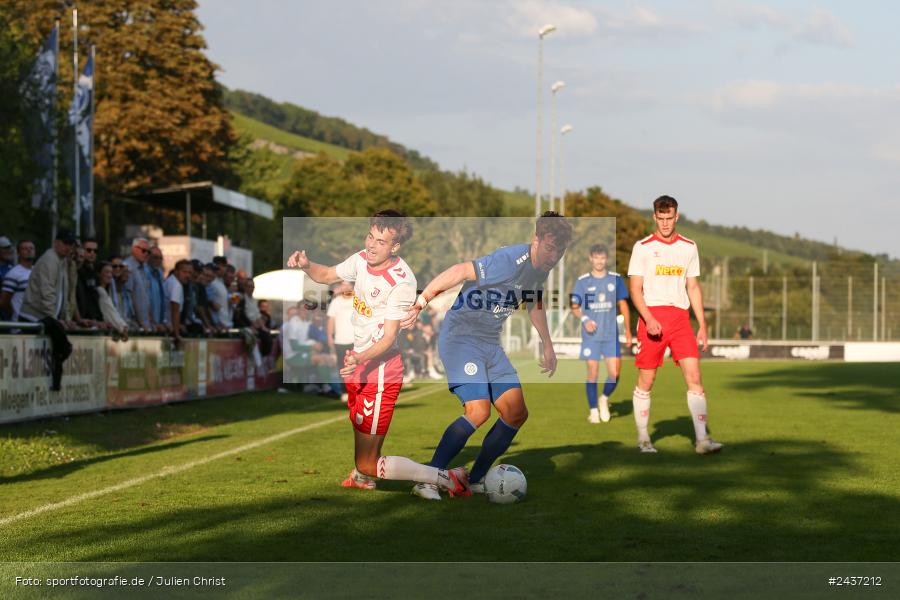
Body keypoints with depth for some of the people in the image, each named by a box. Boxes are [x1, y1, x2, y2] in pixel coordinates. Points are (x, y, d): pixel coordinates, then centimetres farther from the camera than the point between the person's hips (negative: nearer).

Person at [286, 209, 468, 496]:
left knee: (367, 465, -6)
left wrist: (361, 359, -41)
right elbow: (327, 275, 18)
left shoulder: (402, 282, -23)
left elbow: (390, 336, -23)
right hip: (358, 359, 8)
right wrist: (305, 265, -3)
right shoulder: (362, 259, -1)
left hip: (380, 367, -8)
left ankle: (447, 479, 1)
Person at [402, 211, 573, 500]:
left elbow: (534, 303, 26)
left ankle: (475, 481, 14)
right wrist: (420, 303, -36)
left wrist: (548, 347, 31)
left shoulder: (540, 267, 6)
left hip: (491, 345, 9)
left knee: (516, 413, 2)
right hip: (461, 337, -9)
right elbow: (460, 272, -30)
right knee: (479, 411, -22)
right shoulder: (510, 260, -23)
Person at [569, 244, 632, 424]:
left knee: (614, 373, -5)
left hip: (611, 334, 1)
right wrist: (584, 320, -15)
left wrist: (628, 331, 5)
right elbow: (574, 307, 5)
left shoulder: (615, 279, 4)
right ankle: (593, 410, 11)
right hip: (591, 335, -1)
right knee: (592, 373, -1)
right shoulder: (582, 281, 1)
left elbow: (623, 305, 9)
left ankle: (604, 399, 23)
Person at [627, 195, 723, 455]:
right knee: (645, 381, 3)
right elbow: (635, 288, -3)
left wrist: (702, 325, 11)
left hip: (680, 318, 3)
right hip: (652, 317, -2)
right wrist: (649, 319, -18)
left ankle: (701, 439, -12)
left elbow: (693, 288, 17)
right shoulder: (643, 247, 1)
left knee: (694, 377, -10)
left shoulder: (689, 247, 12)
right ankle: (642, 438, 16)